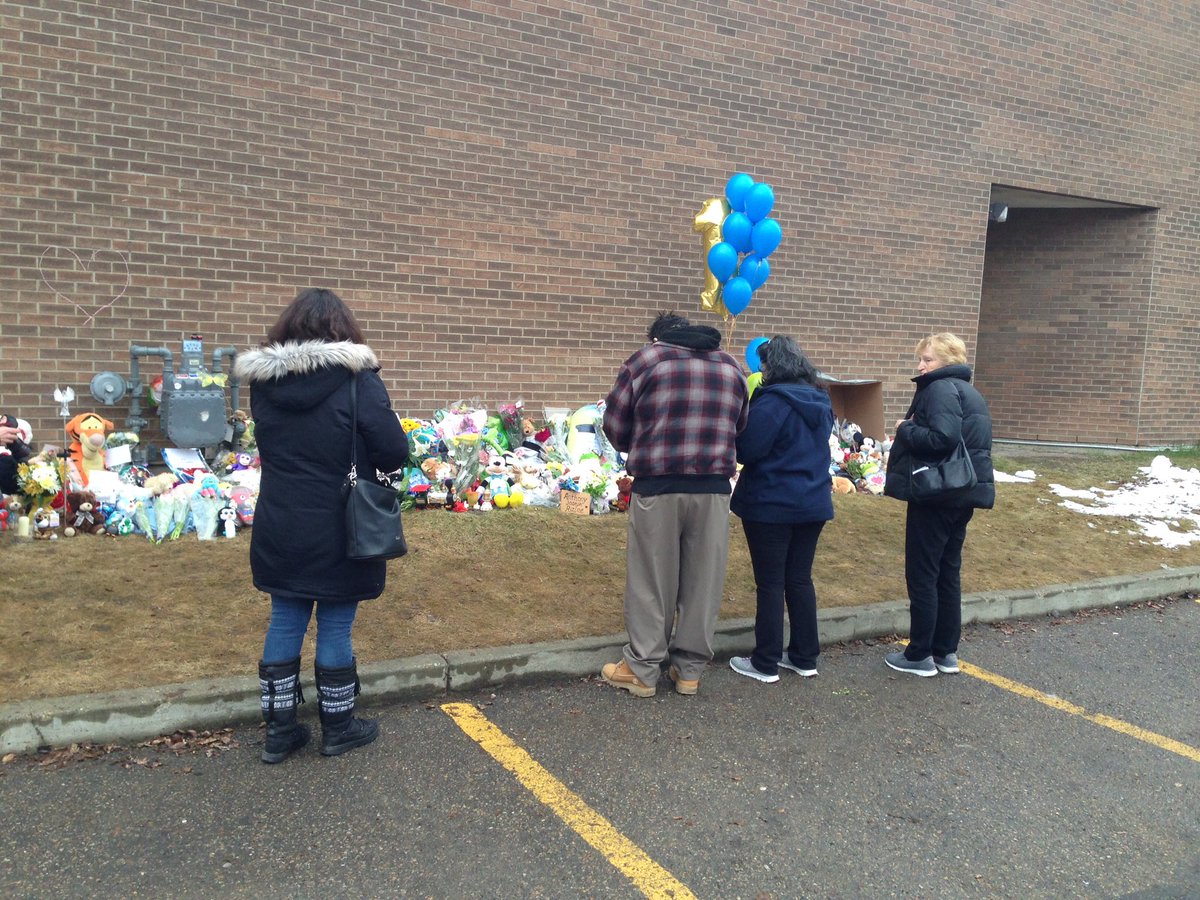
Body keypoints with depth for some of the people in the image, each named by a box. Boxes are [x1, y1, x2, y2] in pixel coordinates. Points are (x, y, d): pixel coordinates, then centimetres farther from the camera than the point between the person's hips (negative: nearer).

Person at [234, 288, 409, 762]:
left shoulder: (262, 381, 0)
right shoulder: (356, 380, -14)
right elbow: (395, 453, -15)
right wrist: (360, 459, 4)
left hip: (279, 532, 4)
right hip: (339, 534, -4)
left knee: (284, 624, 14)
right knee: (336, 628, 9)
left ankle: (280, 730, 25)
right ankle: (338, 728, 24)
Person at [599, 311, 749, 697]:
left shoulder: (645, 359, 1)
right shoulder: (731, 366, 13)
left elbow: (615, 426, 4)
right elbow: (739, 426, 18)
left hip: (657, 486, -3)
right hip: (713, 488, 3)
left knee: (652, 580, 6)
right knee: (703, 579, 11)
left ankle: (643, 669, 15)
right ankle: (690, 669, 21)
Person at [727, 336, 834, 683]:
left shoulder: (773, 401, -18)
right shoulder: (821, 401, 9)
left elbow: (747, 449, -18)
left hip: (771, 505, -7)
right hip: (813, 503, 7)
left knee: (770, 583, 2)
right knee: (800, 579, 15)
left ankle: (765, 664, 10)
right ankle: (805, 657, 23)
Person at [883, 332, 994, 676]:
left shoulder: (940, 389, -14)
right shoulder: (970, 392, 16)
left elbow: (943, 438, -28)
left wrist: (905, 429, -13)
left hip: (937, 495, -9)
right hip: (964, 493, 10)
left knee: (922, 575, 0)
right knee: (949, 573, 15)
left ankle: (919, 656, 9)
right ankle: (946, 652, 23)